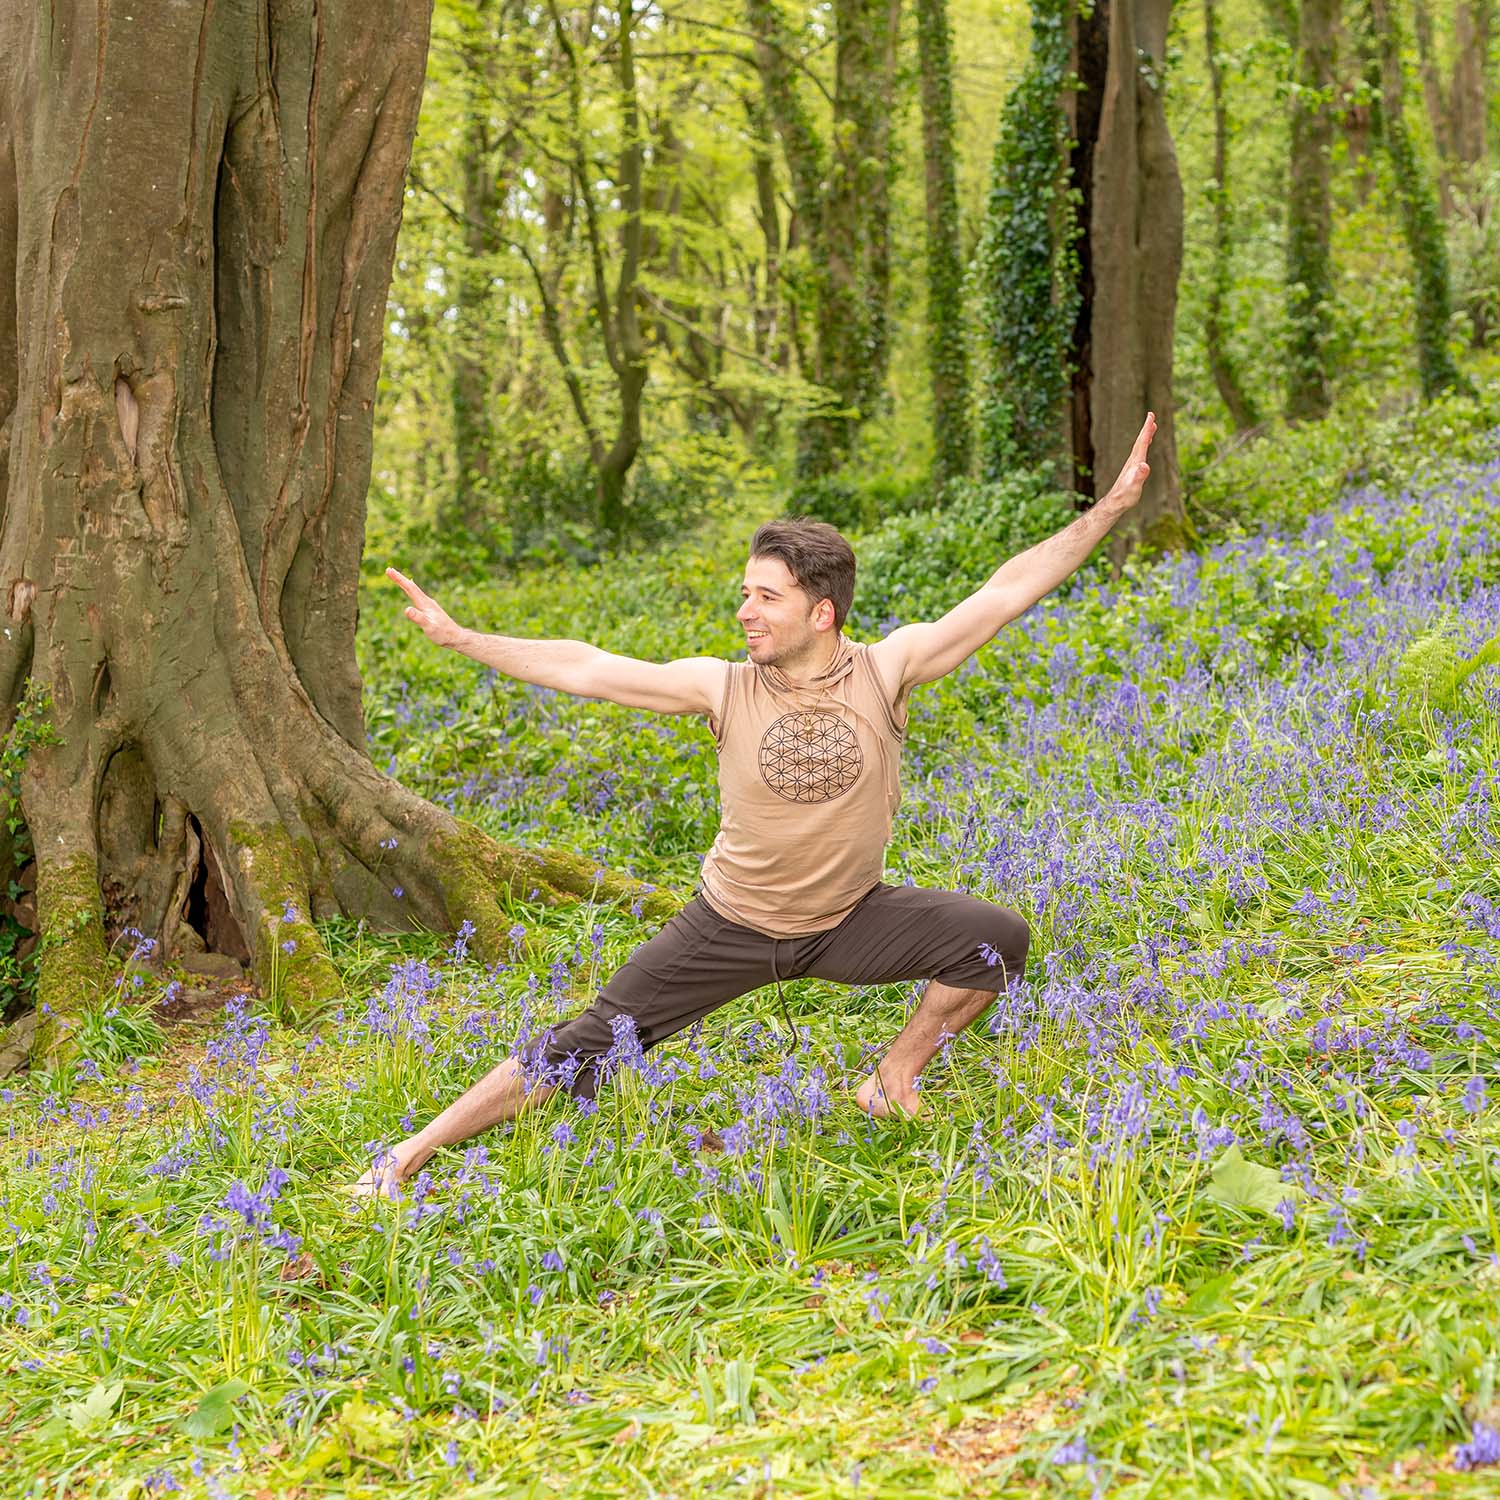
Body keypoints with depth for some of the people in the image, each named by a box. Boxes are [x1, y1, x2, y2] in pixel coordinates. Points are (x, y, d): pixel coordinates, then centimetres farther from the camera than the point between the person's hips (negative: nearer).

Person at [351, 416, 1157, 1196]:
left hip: (850, 921, 1)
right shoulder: (726, 688, -15)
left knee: (997, 938, -18)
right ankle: (409, 1155, 8)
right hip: (731, 928, -1)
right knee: (584, 1046, -4)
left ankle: (894, 1083, 3)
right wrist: (457, 637, -12)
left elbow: (1007, 590, -17)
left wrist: (1110, 506, -19)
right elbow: (582, 668, -11)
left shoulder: (884, 672, -16)